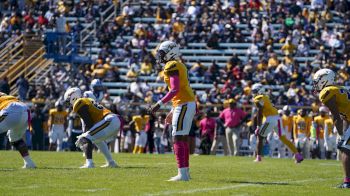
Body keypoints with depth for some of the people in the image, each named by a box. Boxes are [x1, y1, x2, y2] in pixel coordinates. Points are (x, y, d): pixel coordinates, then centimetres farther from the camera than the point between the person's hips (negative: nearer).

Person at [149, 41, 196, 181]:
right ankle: (185, 171, 18)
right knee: (183, 138, 14)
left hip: (183, 104, -10)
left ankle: (182, 173, -16)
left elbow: (175, 90, -21)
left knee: (178, 138, -11)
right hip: (189, 103, 10)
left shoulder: (172, 66, -12)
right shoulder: (179, 66, 18)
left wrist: (160, 104, -21)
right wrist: (173, 111, 24)